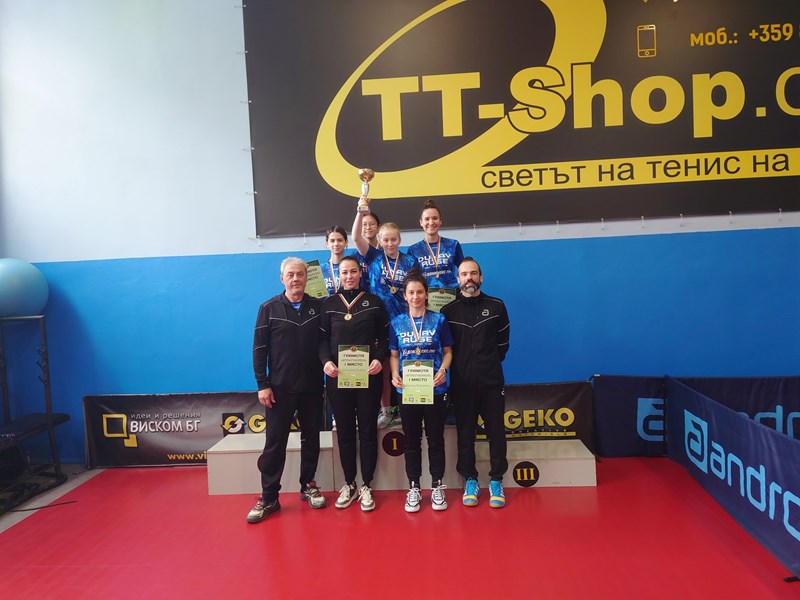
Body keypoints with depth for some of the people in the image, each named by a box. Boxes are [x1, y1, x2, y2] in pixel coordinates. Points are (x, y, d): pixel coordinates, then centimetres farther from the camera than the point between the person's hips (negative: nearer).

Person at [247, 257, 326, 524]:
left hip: (312, 387, 2)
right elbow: (259, 349, -3)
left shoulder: (318, 307, 2)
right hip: (280, 388, -2)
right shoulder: (269, 309, -2)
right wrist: (262, 385, -7)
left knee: (311, 439, 12)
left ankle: (308, 486, 29)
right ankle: (269, 498, 14)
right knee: (275, 443, 3)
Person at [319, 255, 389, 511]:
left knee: (368, 430, 5)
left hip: (368, 376, -1)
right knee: (344, 432, 9)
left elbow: (385, 337, 4)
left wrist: (379, 359, -13)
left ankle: (366, 486, 17)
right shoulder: (328, 304, 7)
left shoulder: (374, 302, 5)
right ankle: (349, 484, 22)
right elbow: (322, 339, 4)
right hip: (337, 377, 1)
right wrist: (326, 361, -13)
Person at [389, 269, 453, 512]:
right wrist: (395, 375, -10)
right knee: (411, 440, 11)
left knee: (435, 439, 8)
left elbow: (448, 351, 3)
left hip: (434, 388, -1)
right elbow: (394, 355, 8)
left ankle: (437, 486, 22)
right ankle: (413, 488, 22)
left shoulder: (439, 320, 1)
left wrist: (443, 370, -15)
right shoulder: (397, 323, 5)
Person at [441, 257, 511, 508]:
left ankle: (496, 482, 18)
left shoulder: (496, 306, 3)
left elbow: (503, 340, 10)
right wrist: (460, 365, 3)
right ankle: (470, 481, 21)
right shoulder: (448, 311, 2)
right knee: (465, 433, 7)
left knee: (496, 432, 5)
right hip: (461, 383, 0)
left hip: (491, 381, 0)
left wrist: (491, 363, 9)